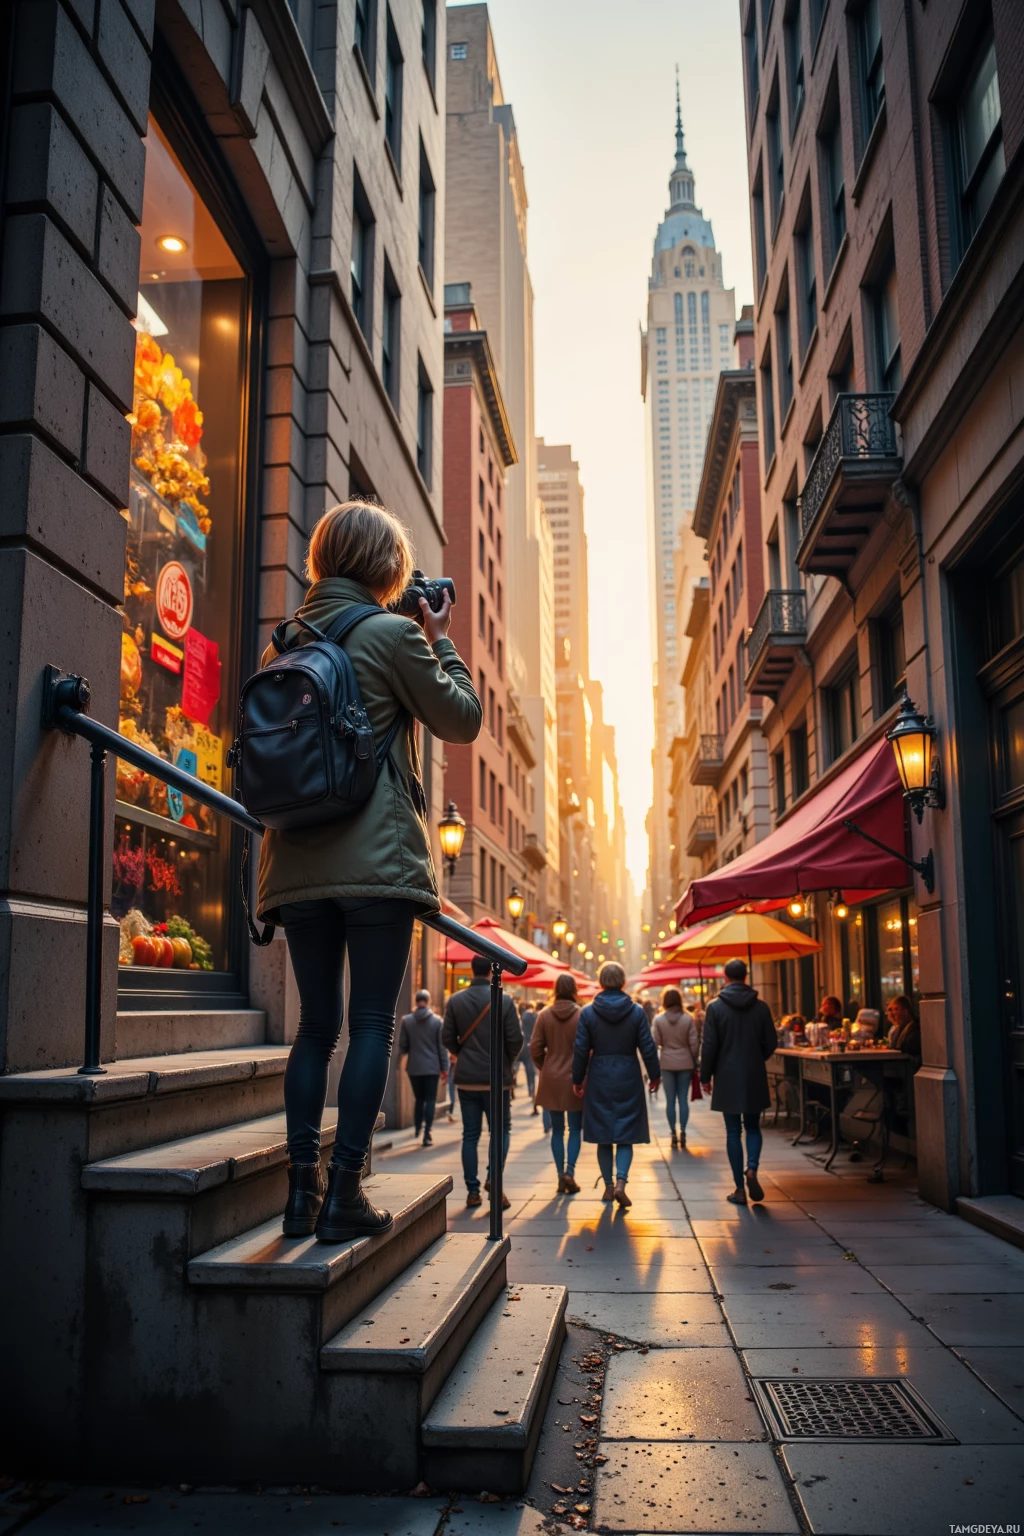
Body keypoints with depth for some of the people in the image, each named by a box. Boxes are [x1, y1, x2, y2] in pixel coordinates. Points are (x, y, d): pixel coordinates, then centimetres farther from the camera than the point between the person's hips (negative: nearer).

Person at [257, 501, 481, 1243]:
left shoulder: (286, 641, 13)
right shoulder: (393, 633, -4)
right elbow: (463, 719, 3)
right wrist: (444, 640, 15)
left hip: (298, 863, 6)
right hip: (377, 859, -5)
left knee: (317, 1023, 11)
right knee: (373, 1022, 0)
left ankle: (303, 1188, 12)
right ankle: (344, 1193, 0)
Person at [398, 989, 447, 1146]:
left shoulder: (407, 1020, -3)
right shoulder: (436, 1021, -5)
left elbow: (402, 1045, 0)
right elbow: (442, 1046, -3)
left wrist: (403, 1053, 22)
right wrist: (444, 1067, 3)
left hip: (414, 1067, 1)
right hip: (432, 1067, -1)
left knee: (419, 1099, 14)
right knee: (430, 1100, 3)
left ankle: (417, 1131, 15)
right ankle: (426, 1134, -3)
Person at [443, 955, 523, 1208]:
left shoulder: (455, 1001, -2)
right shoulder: (504, 1000, -9)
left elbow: (448, 1037, -1)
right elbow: (516, 1039, -10)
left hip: (466, 1078, 2)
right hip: (497, 1077, -2)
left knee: (470, 1135, 10)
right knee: (501, 1131, 9)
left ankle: (472, 1191, 10)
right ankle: (495, 1180, -9)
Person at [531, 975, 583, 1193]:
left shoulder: (544, 1015, -4)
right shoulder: (581, 1015, -10)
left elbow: (535, 1048, -2)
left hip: (551, 1080, 2)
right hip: (575, 1079, -2)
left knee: (557, 1130, 12)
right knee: (575, 1129, 9)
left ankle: (561, 1176, 13)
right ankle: (569, 1171, -6)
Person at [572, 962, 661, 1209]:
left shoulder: (588, 1012, -4)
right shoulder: (636, 1011, -5)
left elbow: (580, 1049, -3)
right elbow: (647, 1047, -3)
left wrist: (578, 1079, 7)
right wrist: (654, 1075, 10)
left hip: (599, 1078, 1)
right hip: (628, 1078, 0)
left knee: (603, 1135, 11)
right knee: (626, 1134, 6)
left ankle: (608, 1186, 16)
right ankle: (621, 1182, -10)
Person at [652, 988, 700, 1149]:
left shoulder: (659, 1019, -7)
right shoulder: (688, 1019, -7)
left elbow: (655, 1042, -7)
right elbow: (694, 1043, -5)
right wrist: (694, 1061, 8)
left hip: (667, 1063, 0)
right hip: (685, 1063, 0)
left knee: (670, 1100, 6)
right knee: (683, 1099, 6)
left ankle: (673, 1133, 6)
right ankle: (682, 1132, 5)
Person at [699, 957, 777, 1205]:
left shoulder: (715, 1007, -7)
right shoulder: (761, 1007, -1)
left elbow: (709, 1045, -8)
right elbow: (770, 1043, 3)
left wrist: (705, 1076, 3)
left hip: (727, 1077, -1)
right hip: (755, 1077, 1)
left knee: (733, 1132, 6)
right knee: (753, 1128, 15)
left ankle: (739, 1189, 6)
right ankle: (752, 1169, -10)